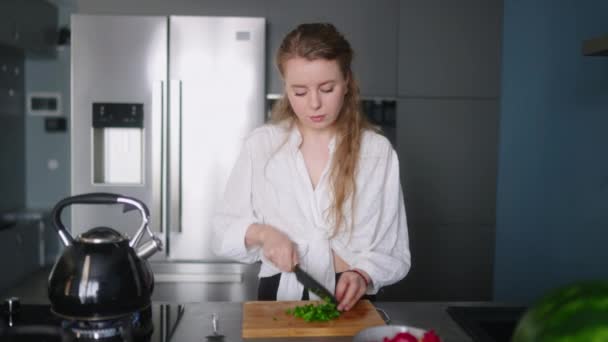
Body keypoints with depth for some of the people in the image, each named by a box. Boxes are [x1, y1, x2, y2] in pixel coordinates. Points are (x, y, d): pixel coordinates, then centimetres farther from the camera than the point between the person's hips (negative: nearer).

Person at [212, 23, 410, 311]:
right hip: (278, 298, 1)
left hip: (348, 303, -1)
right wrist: (260, 232, -11)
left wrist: (363, 274, -15)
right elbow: (223, 233, 8)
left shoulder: (378, 151, 0)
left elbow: (395, 254, 4)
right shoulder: (260, 144, 3)